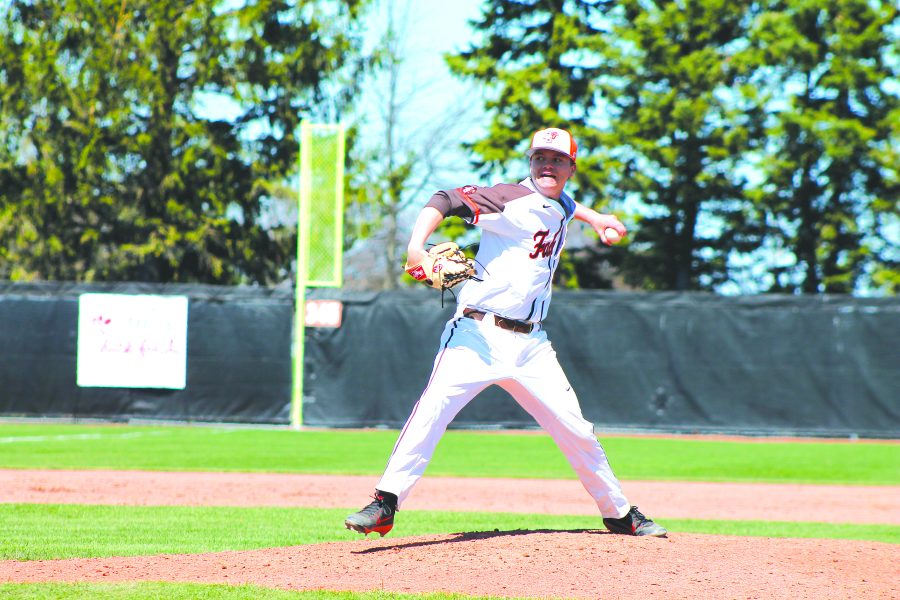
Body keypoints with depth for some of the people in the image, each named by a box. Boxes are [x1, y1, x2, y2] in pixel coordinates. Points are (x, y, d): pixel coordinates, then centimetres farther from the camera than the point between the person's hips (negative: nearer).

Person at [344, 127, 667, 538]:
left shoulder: (561, 209, 15)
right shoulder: (512, 199, -7)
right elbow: (447, 201, -17)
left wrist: (594, 218, 26)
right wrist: (416, 246, -32)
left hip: (531, 345, 6)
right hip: (478, 335, -6)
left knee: (576, 430, 3)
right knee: (433, 408, -22)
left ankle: (620, 515, 18)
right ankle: (384, 506, -20)